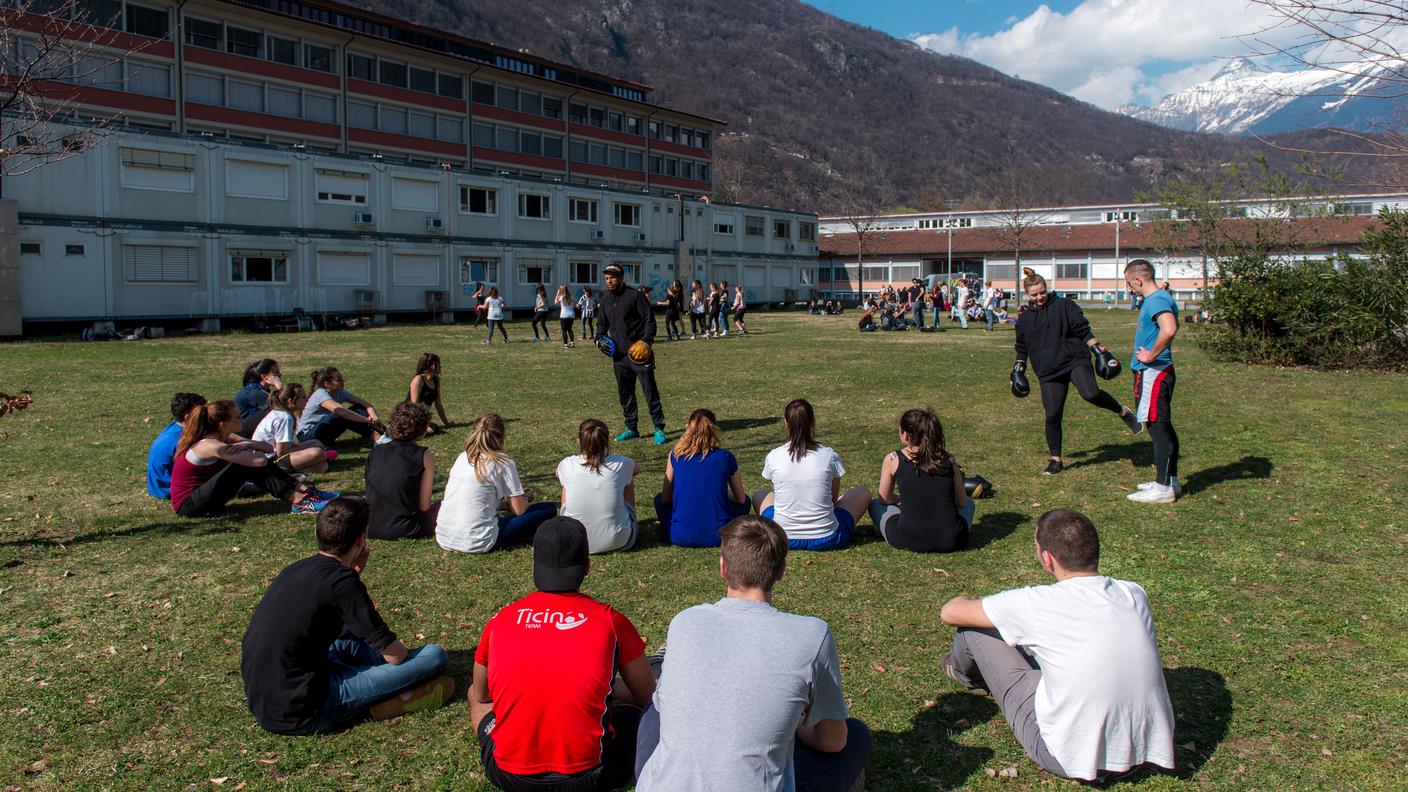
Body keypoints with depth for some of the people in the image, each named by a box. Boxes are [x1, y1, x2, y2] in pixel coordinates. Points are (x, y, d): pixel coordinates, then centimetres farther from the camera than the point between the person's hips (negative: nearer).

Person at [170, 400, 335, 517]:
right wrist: (247, 446, -9)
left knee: (252, 461, -4)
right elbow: (260, 460, -30)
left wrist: (247, 444, -19)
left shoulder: (222, 437, 3)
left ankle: (303, 490, -9)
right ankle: (298, 500, -24)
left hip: (201, 494, 9)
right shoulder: (211, 446, -25)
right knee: (251, 464, -23)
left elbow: (267, 448, 1)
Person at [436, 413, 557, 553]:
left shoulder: (462, 458, 11)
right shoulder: (503, 463, -7)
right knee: (549, 509, 0)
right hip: (477, 543, -7)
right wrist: (526, 496, 18)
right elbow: (519, 509, -3)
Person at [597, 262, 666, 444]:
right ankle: (631, 429, 22)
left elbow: (650, 319, -10)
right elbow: (602, 323, 24)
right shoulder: (605, 299, 13)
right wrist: (600, 337, 5)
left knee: (649, 390, -4)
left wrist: (647, 340, -21)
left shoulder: (635, 296, -8)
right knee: (624, 393, 12)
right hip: (619, 354, 7)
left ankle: (659, 429, 2)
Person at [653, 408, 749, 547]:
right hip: (717, 536, 0)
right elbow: (741, 499, 9)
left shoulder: (675, 456, 0)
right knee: (745, 501, 26)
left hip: (681, 537, 0)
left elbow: (665, 499, 7)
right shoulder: (725, 457, 1)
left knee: (659, 499, 28)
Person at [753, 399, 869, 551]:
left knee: (759, 496, 32)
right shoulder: (830, 456, -7)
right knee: (863, 493, 21)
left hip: (783, 538, 1)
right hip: (826, 539, -1)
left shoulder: (773, 457, -6)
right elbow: (834, 497, 8)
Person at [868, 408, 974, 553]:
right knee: (969, 502, 34)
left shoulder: (893, 459, 1)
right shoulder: (948, 459, 6)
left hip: (908, 541, -2)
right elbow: (962, 502, 13)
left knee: (875, 505, 28)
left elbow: (884, 499, 14)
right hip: (951, 541, 2)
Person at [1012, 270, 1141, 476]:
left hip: (1075, 361, -3)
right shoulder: (1024, 318, 11)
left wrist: (1100, 351, -9)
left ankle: (1122, 411, 0)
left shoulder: (1064, 305, 1)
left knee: (1091, 393, -29)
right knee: (1052, 416, -3)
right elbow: (1022, 349, 22)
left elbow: (1084, 332, -1)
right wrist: (1018, 370, 16)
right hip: (1048, 373, 3)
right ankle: (1056, 460, 12)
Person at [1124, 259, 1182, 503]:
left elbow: (1169, 329, -36)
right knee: (1162, 427, 16)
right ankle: (1170, 481, 25)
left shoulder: (1158, 300, -17)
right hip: (1150, 372, 11)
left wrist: (1152, 355, -23)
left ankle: (1163, 488, -2)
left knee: (1158, 427, -6)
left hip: (1154, 373, -11)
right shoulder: (1153, 299, 14)